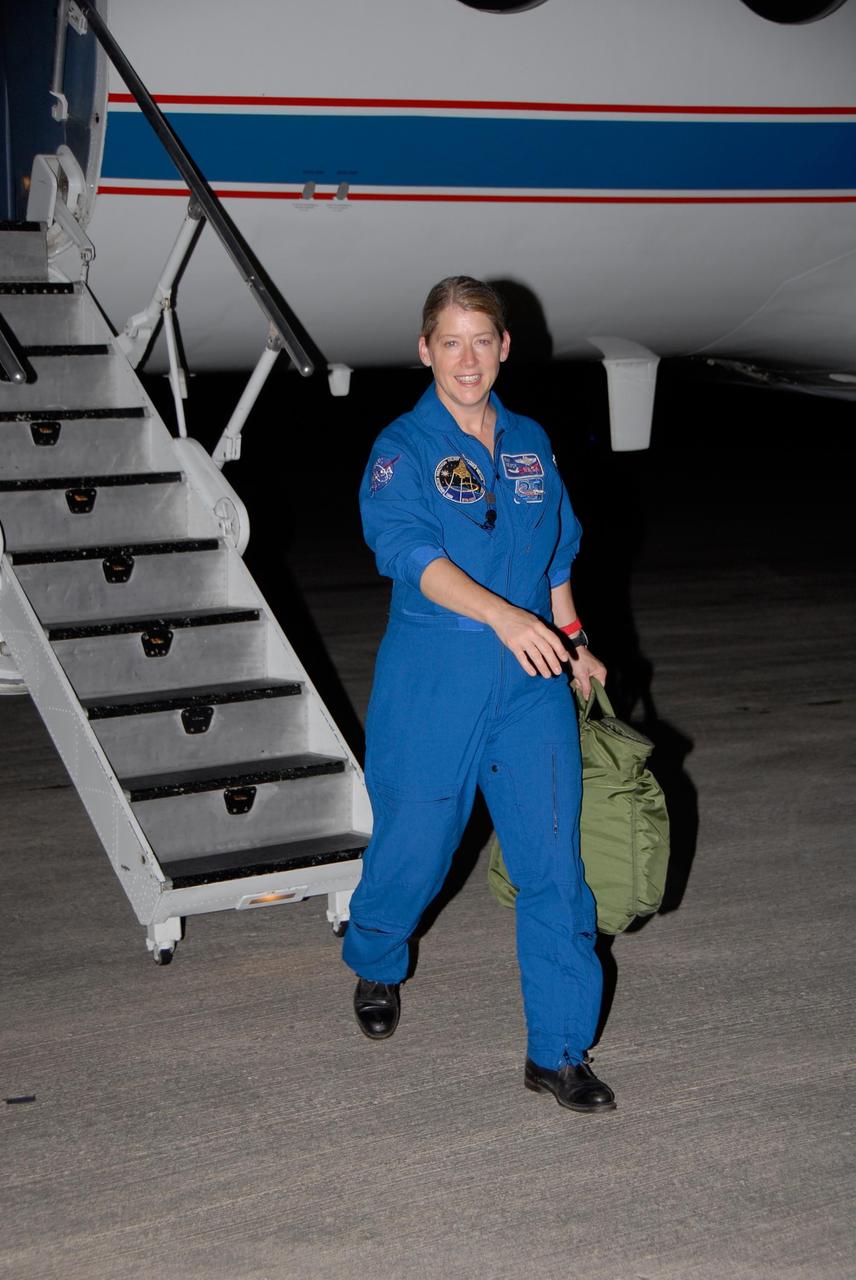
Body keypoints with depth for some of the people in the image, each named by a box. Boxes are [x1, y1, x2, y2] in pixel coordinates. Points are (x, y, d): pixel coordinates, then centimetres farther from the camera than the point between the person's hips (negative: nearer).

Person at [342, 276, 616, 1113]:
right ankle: (376, 967, 42)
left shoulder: (530, 444, 11)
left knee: (554, 861, -1)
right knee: (413, 846, 8)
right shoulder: (402, 450, -6)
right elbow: (410, 552, -22)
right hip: (433, 684, -4)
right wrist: (503, 617, -35)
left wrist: (569, 642, 17)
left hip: (531, 683, 4)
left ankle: (559, 1050, 6)